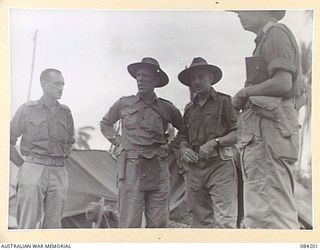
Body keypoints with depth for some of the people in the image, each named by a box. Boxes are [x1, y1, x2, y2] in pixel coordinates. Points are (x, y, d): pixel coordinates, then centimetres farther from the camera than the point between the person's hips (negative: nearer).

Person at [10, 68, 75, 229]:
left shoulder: (66, 113, 12)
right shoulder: (28, 109, 2)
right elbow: (9, 141, 4)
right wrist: (24, 166, 2)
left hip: (59, 173, 3)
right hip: (33, 171, -3)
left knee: (53, 225, 5)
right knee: (28, 225, -4)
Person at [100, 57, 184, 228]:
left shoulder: (166, 108, 6)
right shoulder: (124, 104, 5)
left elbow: (184, 129, 22)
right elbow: (105, 124, 22)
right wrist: (116, 140, 9)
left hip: (158, 169, 2)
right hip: (131, 168, -1)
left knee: (158, 224, 4)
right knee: (129, 223, -4)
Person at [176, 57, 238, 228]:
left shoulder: (224, 101, 3)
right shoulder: (189, 108, 20)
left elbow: (239, 133, -4)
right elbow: (182, 136, 24)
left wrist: (215, 142, -15)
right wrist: (184, 149, 3)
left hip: (219, 164, -5)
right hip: (194, 168, 6)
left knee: (224, 221, -11)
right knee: (199, 220, 5)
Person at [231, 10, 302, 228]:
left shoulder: (276, 33, -4)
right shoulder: (266, 38, 25)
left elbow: (283, 84, -18)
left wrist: (245, 92, -6)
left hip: (269, 129, -10)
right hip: (261, 131, 10)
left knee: (275, 214, -11)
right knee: (257, 214, 11)